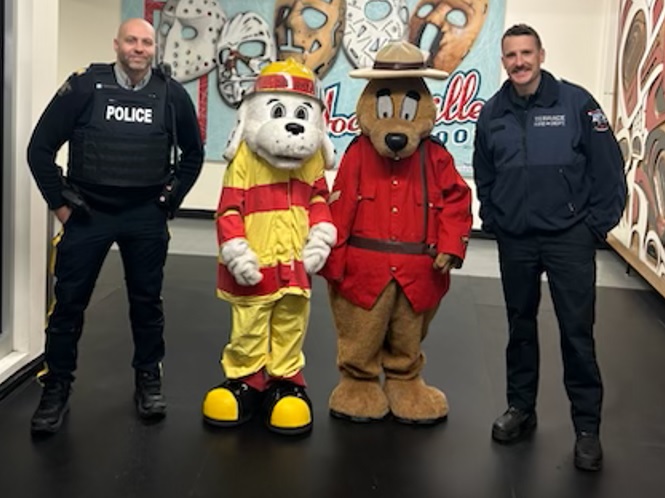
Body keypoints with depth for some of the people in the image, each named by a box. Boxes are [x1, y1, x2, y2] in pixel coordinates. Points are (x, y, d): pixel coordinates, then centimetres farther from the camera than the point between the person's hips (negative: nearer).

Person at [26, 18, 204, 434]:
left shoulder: (172, 94, -1)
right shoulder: (84, 86, -7)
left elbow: (193, 153, 14)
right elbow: (41, 147, -2)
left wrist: (171, 199, 8)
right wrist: (59, 203, -2)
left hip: (146, 217, 1)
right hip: (87, 213, -1)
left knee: (147, 301, 11)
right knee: (69, 302, 3)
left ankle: (149, 380, 26)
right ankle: (57, 388, 16)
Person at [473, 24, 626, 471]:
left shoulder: (576, 102, -7)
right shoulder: (492, 113, 4)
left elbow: (608, 169, -6)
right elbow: (484, 176, 15)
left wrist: (597, 226, -6)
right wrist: (493, 222, 8)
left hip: (569, 238, -3)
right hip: (515, 241, 4)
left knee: (577, 332, 0)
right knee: (520, 326, 14)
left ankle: (587, 427, 13)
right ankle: (521, 408, 30)